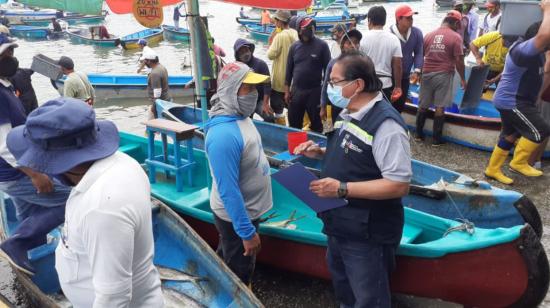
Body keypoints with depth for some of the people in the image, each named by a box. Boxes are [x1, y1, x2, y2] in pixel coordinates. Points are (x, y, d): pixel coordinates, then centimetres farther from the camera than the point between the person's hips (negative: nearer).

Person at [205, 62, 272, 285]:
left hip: (247, 209, 9)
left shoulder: (241, 116, -3)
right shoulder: (224, 135, -33)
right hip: (236, 216, -9)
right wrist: (247, 232, -24)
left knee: (226, 263, 30)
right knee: (238, 276, 15)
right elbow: (228, 191, -30)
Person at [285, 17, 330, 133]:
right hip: (296, 91, 3)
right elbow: (289, 69, 7)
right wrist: (286, 90, 5)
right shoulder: (295, 46, 2)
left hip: (315, 91, -3)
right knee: (294, 123, 14)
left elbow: (327, 68, -5)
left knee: (316, 123, 10)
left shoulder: (322, 45, -7)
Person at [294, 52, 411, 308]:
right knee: (343, 286, 30)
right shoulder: (349, 113, 4)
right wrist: (320, 152, 1)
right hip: (340, 223, 9)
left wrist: (342, 189, -29)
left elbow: (399, 185, -28)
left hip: (367, 234, -9)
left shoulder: (385, 125, -25)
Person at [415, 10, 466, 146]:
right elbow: (459, 61, -8)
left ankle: (418, 133, 21)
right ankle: (436, 138, 6)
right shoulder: (455, 37, -5)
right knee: (440, 107, 1)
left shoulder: (429, 35, 9)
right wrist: (463, 79, 2)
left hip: (427, 74, 4)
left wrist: (420, 72, 26)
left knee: (423, 105, 13)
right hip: (444, 75, -4)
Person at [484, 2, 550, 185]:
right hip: (512, 101, -11)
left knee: (510, 135, 16)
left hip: (512, 100, 11)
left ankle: (492, 170, 25)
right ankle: (518, 162, 7)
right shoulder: (523, 50, -26)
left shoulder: (529, 49, 7)